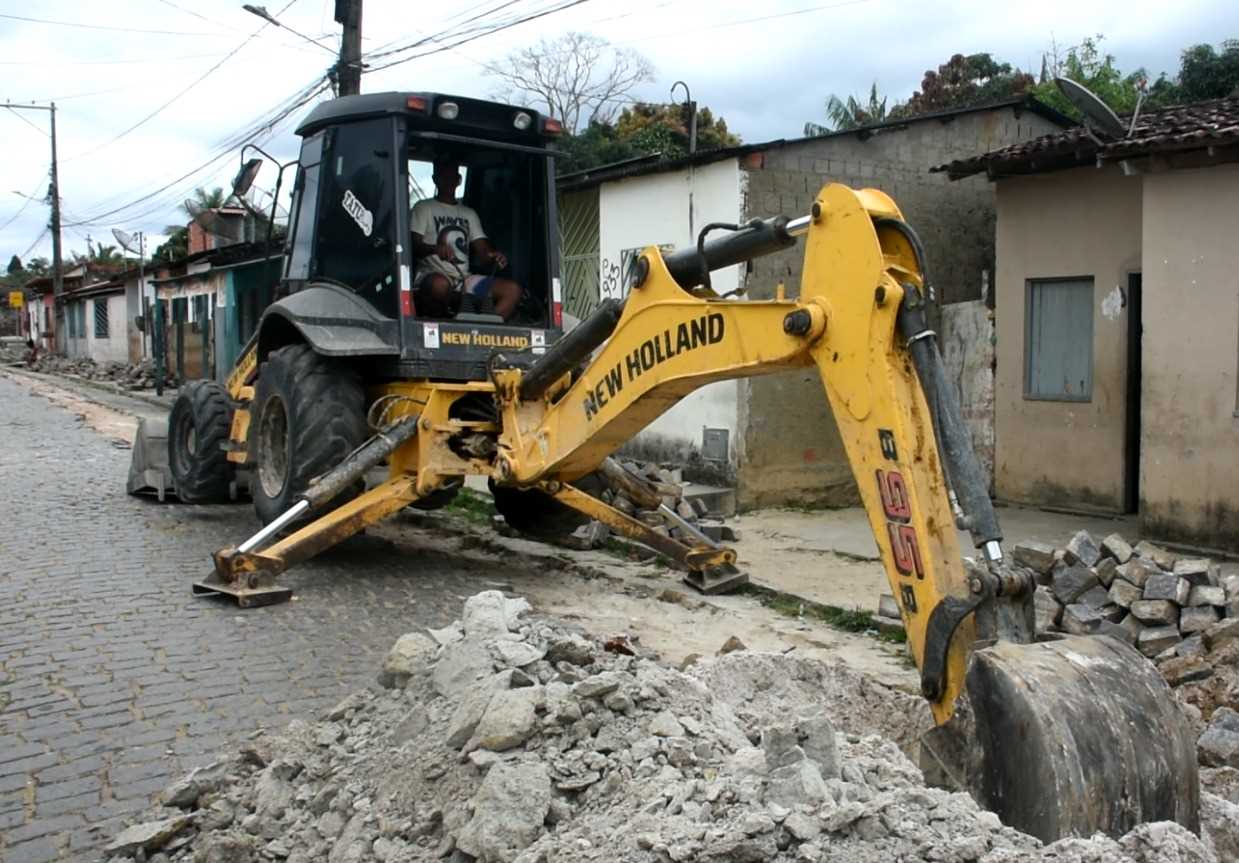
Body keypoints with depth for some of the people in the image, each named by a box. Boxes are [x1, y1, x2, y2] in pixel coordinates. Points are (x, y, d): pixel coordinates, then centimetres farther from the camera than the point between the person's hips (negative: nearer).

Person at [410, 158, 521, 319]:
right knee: (440, 285, -43)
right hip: (433, 274, -5)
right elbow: (414, 245, -2)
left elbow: (482, 250, 14)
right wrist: (436, 249, -25)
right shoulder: (423, 208, 11)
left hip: (464, 279, 5)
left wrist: (494, 256, -12)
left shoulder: (469, 214, 24)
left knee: (513, 290, -18)